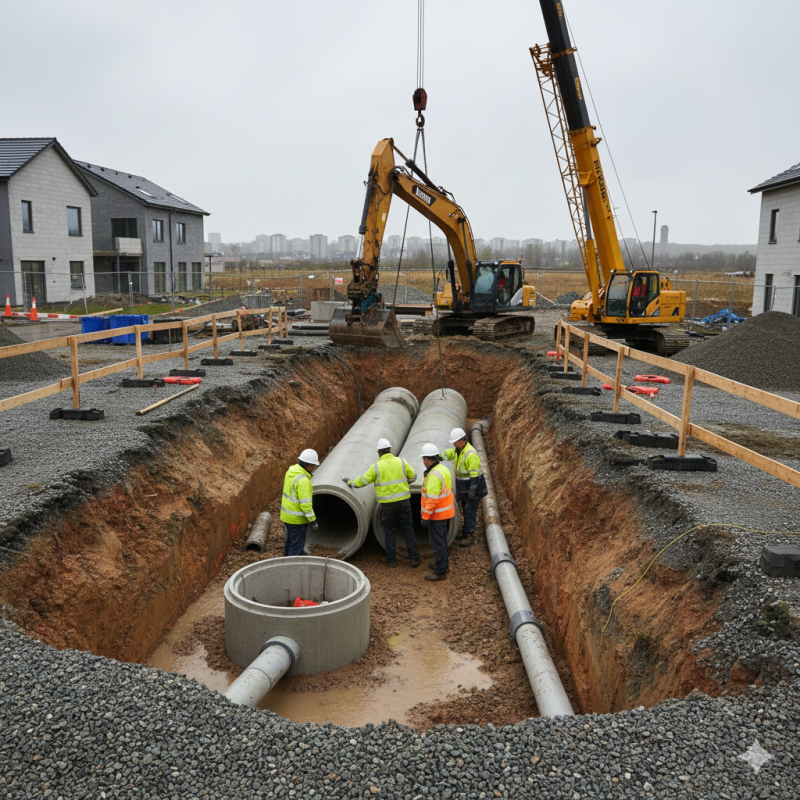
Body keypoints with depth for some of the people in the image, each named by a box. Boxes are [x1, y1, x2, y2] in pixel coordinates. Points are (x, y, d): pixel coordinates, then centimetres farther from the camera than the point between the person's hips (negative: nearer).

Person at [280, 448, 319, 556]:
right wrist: (313, 520, -18)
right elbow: (305, 503, -26)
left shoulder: (291, 471, 2)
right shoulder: (303, 480, -27)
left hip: (287, 514, 9)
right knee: (297, 545, 4)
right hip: (296, 519, -9)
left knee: (290, 541, 25)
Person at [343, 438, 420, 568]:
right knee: (408, 530, 10)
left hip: (387, 504, -2)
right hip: (403, 501, 2)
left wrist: (350, 483, 15)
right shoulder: (401, 462, 0)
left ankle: (391, 560, 16)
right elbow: (413, 476, 8)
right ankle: (414, 558, 11)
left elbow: (363, 480, -2)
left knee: (389, 532, 11)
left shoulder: (376, 466, -7)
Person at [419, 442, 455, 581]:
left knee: (437, 542, 1)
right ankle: (444, 564, 37)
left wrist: (425, 517, -22)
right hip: (445, 511, 10)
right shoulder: (443, 469, 4)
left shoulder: (433, 476, -26)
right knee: (442, 539, 23)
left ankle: (440, 572, 10)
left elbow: (432, 499, -28)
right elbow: (449, 489, 14)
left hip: (436, 514, -10)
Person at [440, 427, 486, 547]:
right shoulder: (458, 450, 3)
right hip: (463, 485, 9)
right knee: (465, 509, 18)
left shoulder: (471, 454, -25)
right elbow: (447, 454, 15)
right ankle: (466, 532, 29)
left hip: (472, 486, -9)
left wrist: (472, 491, -24)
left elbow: (475, 474, -25)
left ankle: (469, 535, 8)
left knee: (470, 511, -2)